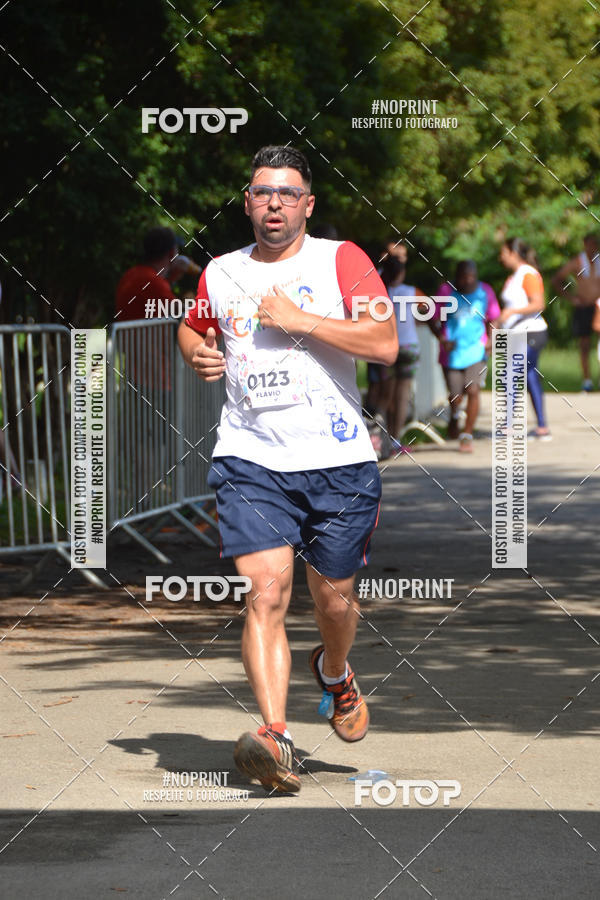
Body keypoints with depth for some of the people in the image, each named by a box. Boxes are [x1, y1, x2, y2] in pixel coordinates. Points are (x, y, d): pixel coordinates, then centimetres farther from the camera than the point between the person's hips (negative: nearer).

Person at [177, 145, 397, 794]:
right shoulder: (219, 275, 10)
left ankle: (334, 671, 46)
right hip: (250, 460, 1)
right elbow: (190, 329, 30)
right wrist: (199, 355, 7)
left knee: (334, 600, 11)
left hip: (338, 460, -1)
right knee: (265, 594, -16)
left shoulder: (341, 260, 0)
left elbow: (384, 345, -12)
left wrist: (299, 319, -15)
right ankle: (276, 739, -23)